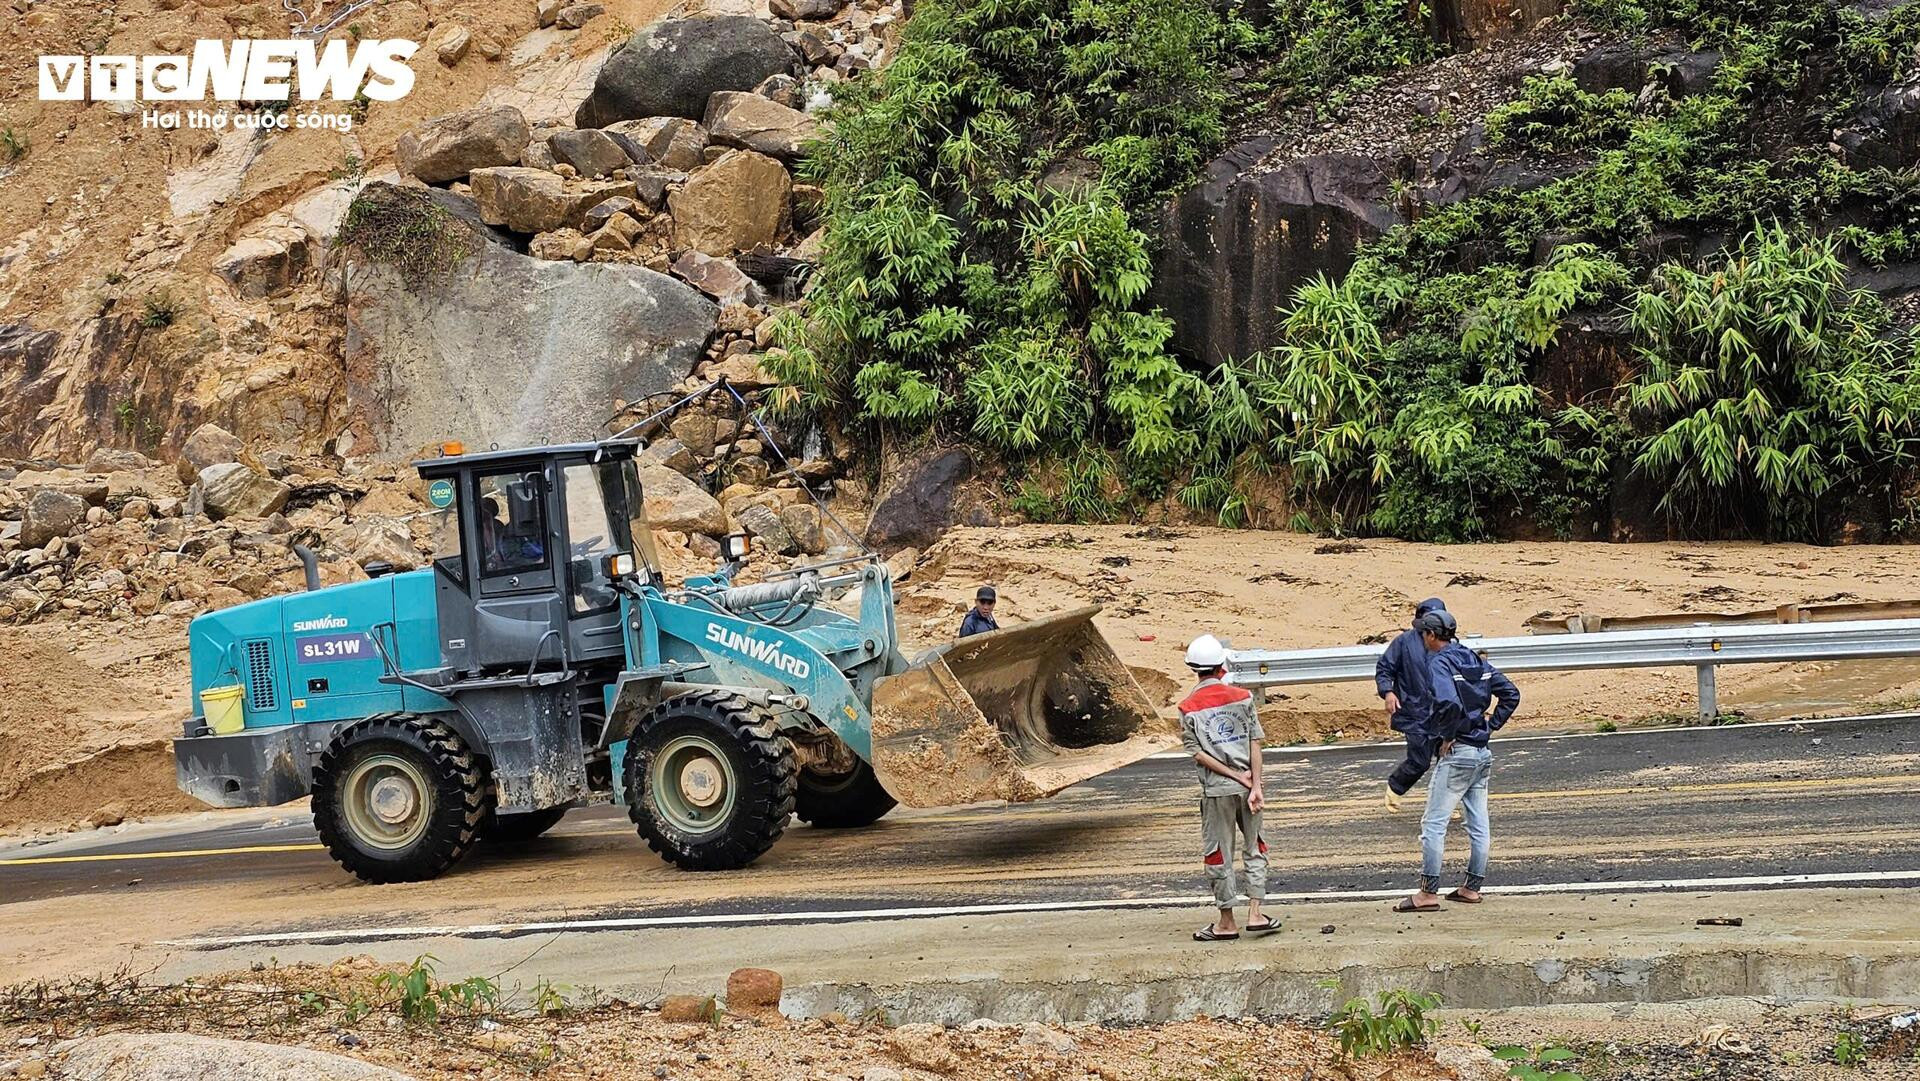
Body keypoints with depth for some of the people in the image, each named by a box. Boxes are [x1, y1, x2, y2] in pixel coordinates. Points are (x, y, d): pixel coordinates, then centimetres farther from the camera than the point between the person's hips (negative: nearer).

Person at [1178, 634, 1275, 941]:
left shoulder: (1188, 709, -5)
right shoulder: (1243, 698, -1)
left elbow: (1197, 754, -9)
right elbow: (1255, 743, -4)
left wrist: (1236, 776, -6)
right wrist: (1254, 785, -4)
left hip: (1216, 789, -2)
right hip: (1247, 785, 2)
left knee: (1218, 853, 6)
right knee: (1254, 847, 15)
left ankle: (1226, 922, 11)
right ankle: (1255, 913, 10)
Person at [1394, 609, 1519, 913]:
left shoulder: (1439, 663, -13)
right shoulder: (1476, 660, 11)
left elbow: (1449, 703, -30)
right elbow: (1511, 694, 14)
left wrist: (1447, 736, -16)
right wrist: (1492, 724, 11)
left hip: (1456, 752, -8)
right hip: (1483, 752, 9)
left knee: (1433, 824, -4)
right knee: (1479, 825, 11)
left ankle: (1428, 893, -6)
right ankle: (1472, 888, 18)